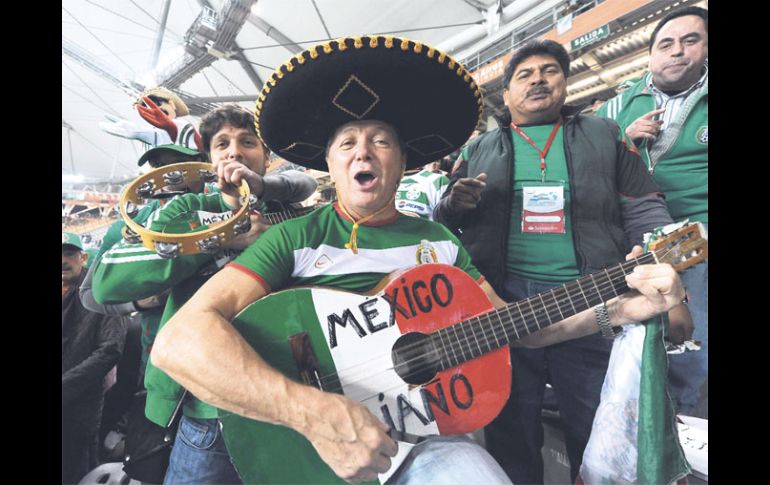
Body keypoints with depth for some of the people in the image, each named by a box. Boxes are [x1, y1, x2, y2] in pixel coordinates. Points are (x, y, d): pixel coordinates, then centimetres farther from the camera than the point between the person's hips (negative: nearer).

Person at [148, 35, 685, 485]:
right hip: (307, 440, -2)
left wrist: (617, 308, -1)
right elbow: (178, 339, -16)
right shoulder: (296, 238, -5)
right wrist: (314, 410, -29)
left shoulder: (438, 240, 8)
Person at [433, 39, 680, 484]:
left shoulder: (605, 135, 14)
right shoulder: (479, 150, 14)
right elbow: (443, 221, 13)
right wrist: (454, 205, -10)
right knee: (511, 434, 11)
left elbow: (644, 209, 9)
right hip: (502, 302, 0)